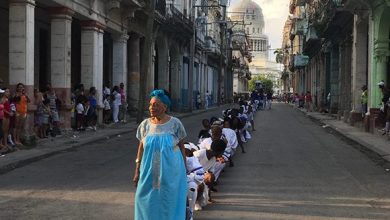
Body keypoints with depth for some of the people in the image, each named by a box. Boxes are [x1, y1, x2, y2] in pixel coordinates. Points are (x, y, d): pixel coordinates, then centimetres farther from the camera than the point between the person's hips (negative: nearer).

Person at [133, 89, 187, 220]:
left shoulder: (175, 124, -5)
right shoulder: (145, 124, 2)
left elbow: (181, 147, 0)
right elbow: (141, 148, 5)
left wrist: (184, 169, -1)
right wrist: (137, 171, 3)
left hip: (171, 172, -2)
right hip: (150, 172, 2)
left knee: (169, 203, 5)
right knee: (148, 203, 6)